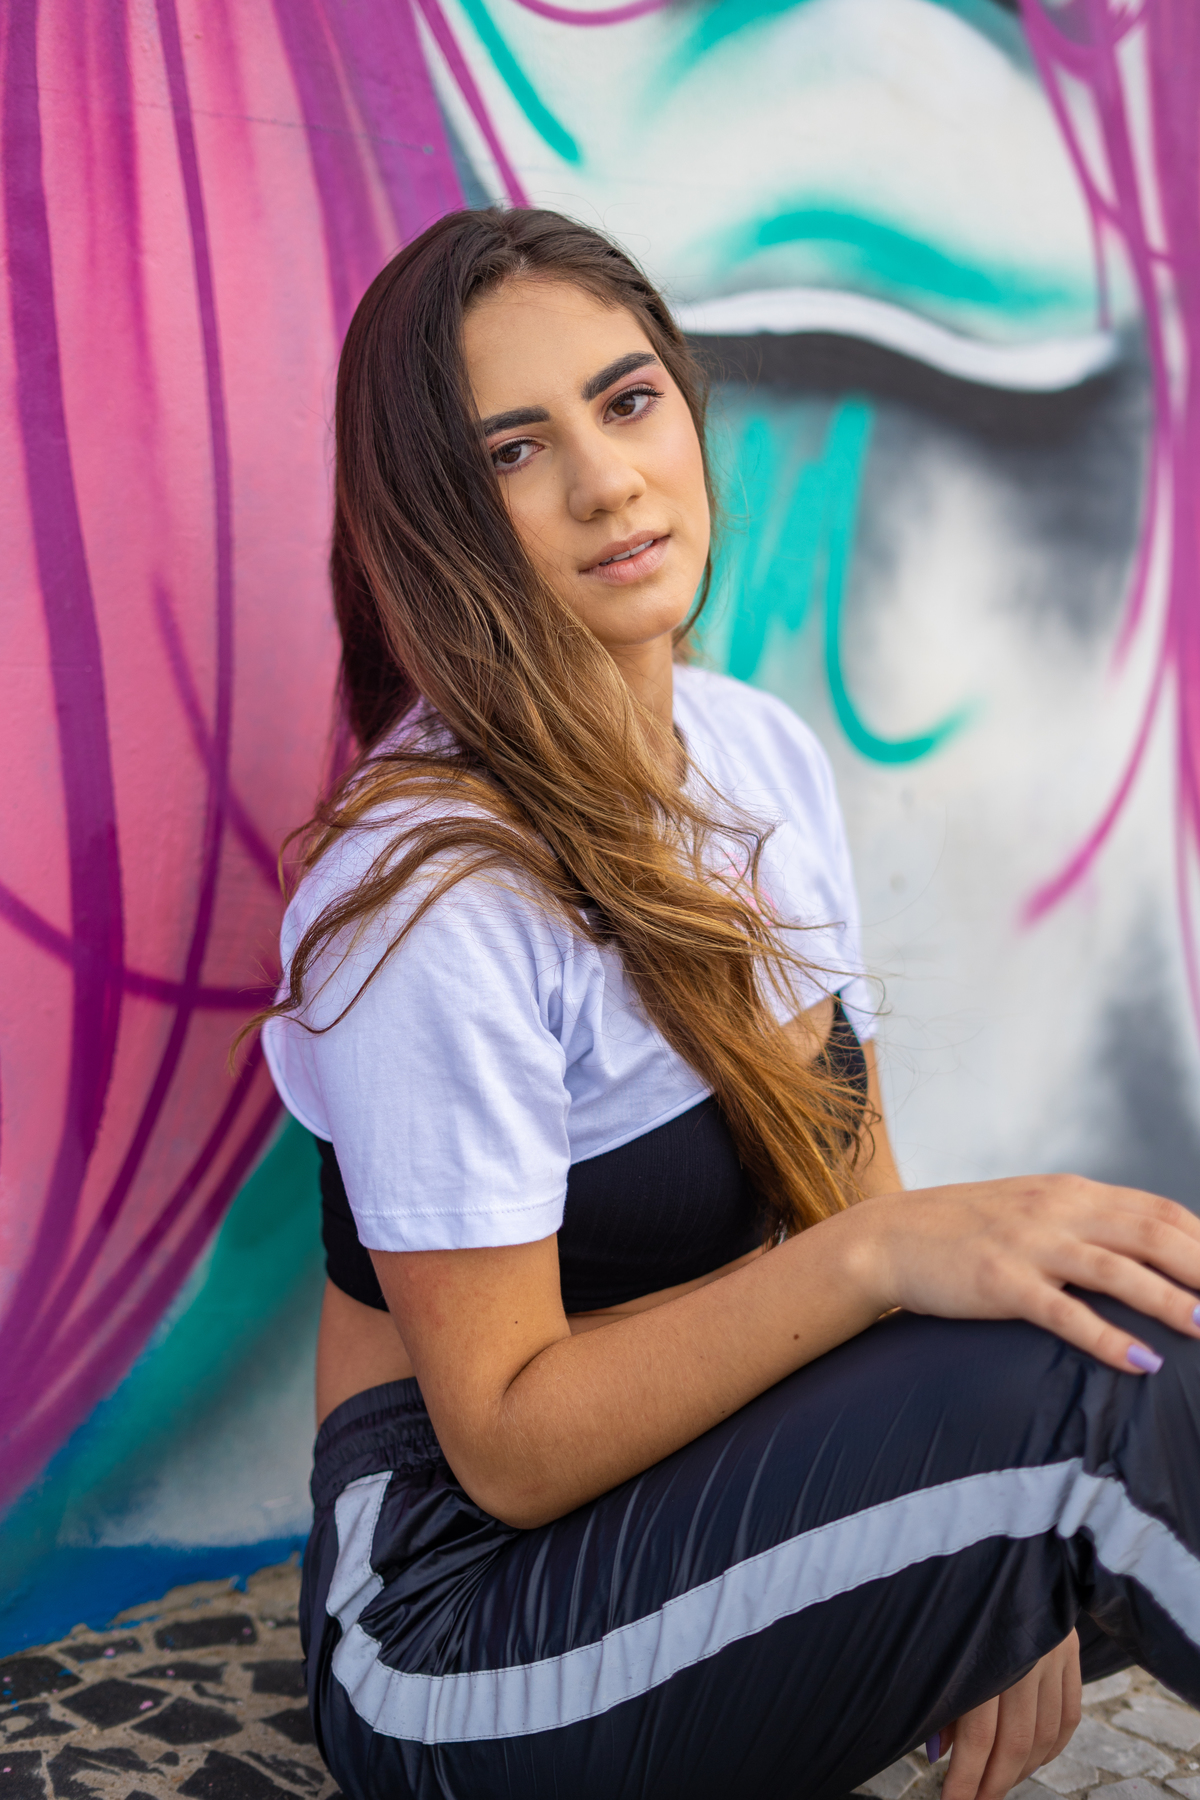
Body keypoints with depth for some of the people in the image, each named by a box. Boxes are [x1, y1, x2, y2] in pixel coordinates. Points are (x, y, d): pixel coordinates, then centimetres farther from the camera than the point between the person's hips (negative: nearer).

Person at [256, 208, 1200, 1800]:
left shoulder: (770, 756, 0)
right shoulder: (429, 889, -23)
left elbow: (848, 1167, 2)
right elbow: (508, 1440, -19)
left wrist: (993, 1574, -10)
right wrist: (884, 1254, -30)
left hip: (718, 1475, 7)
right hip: (466, 1622, -6)